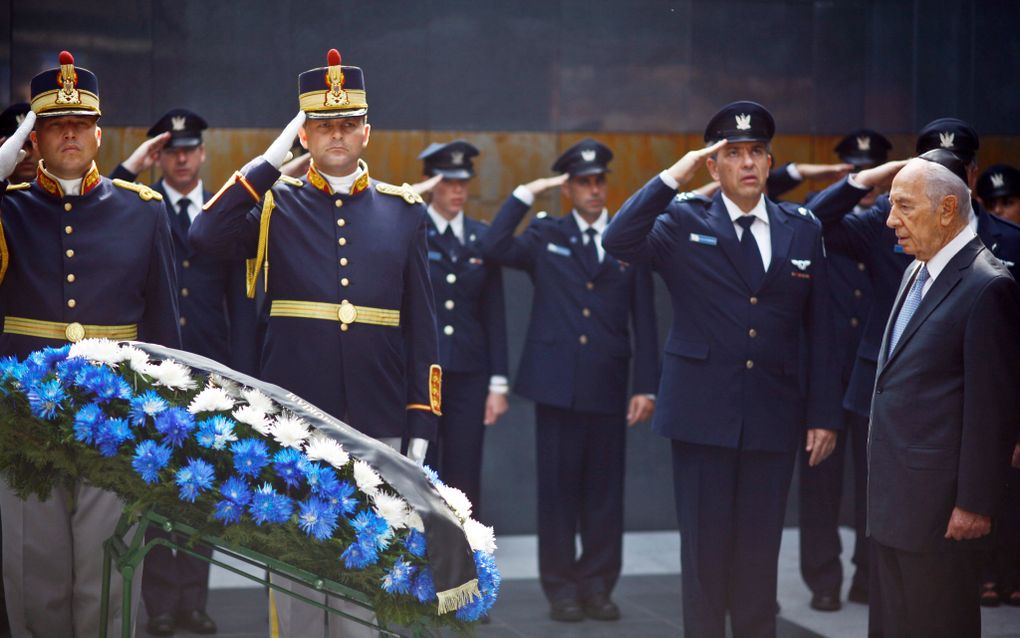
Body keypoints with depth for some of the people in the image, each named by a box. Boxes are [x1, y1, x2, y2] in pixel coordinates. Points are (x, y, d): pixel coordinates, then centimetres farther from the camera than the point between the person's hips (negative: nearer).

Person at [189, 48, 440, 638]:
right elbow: (207, 237, -17)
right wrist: (270, 162, -14)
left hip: (378, 424, 1)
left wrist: (421, 428, 2)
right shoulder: (275, 205, 3)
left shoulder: (403, 211, 7)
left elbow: (422, 325, 6)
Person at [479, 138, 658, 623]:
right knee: (558, 487, 3)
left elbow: (644, 321, 5)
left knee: (604, 489, 5)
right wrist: (526, 193, -10)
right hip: (556, 382, -1)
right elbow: (494, 248, -13)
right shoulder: (545, 236, 7)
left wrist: (645, 386, -1)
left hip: (608, 385, 1)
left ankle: (598, 586, 16)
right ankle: (561, 588, 12)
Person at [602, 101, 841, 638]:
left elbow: (819, 329, 7)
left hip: (773, 417, 2)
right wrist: (675, 176, -18)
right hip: (703, 414, -2)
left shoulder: (803, 229, 7)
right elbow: (618, 242, -18)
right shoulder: (684, 222, 1)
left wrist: (824, 413, 4)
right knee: (705, 547, 5)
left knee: (759, 549, 9)